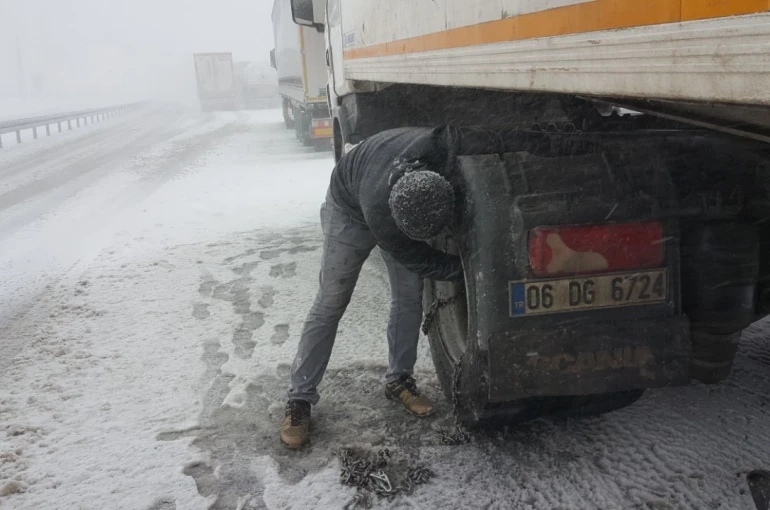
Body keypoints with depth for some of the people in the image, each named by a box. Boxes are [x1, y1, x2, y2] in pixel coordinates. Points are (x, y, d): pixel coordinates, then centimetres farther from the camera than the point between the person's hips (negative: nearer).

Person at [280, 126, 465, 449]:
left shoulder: (443, 147, -41)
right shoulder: (378, 212, -45)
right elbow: (421, 261, -28)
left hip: (409, 207, 5)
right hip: (351, 208, -4)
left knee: (409, 297, 2)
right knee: (330, 304, -2)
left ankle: (398, 380, 20)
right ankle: (299, 399, 7)